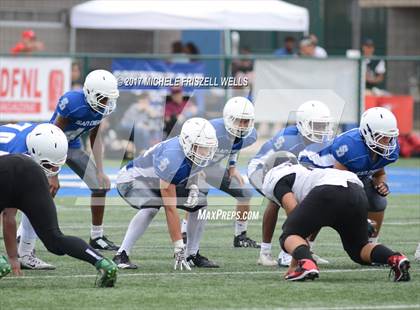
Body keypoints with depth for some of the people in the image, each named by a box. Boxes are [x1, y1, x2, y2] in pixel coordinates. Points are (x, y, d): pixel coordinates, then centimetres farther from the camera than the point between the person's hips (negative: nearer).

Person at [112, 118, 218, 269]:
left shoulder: (203, 154, -16)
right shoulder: (171, 157, -40)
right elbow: (170, 208, -39)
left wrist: (192, 186, -12)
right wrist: (179, 247, -38)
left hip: (159, 182, 8)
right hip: (133, 180, -8)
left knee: (200, 203, -6)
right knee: (151, 207, -37)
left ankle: (193, 254, 7)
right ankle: (121, 255, -29)